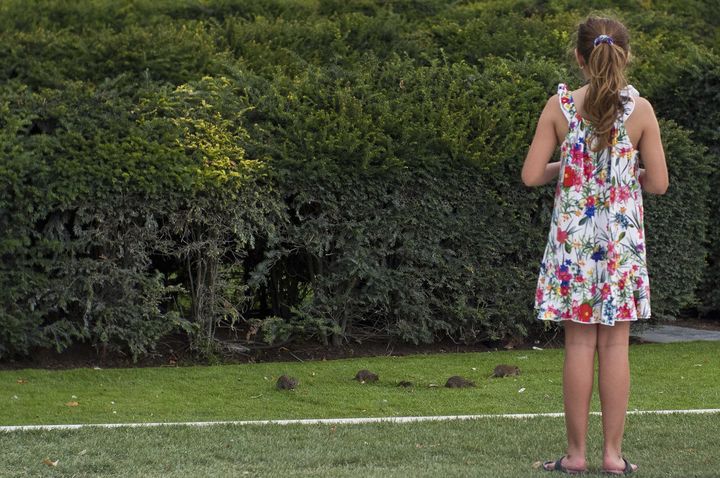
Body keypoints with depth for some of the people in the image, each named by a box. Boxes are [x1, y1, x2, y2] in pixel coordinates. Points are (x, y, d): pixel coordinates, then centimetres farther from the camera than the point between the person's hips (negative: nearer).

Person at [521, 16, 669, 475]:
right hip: (622, 238, 0)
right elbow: (658, 182, -4)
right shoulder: (639, 109, -5)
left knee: (580, 342, 4)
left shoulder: (560, 106, -4)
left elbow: (531, 175, -5)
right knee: (615, 344, 4)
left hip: (573, 235, 0)